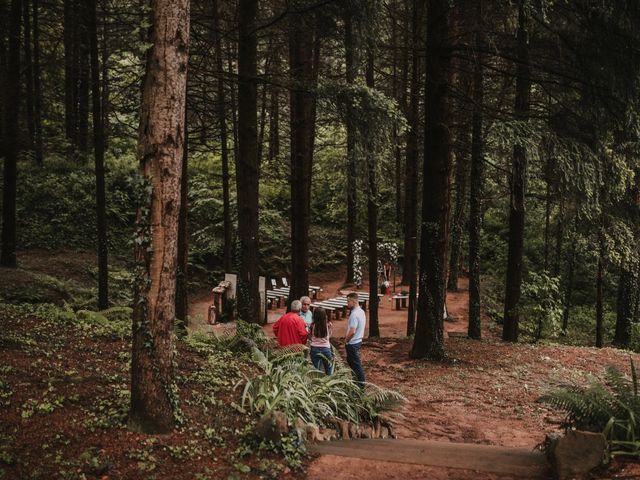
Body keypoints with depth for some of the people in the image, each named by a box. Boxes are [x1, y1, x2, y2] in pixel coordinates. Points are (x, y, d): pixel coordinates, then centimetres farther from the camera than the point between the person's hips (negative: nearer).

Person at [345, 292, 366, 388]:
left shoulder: (354, 314, -24)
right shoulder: (361, 311, 6)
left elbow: (352, 331, -29)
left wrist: (346, 340, -11)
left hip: (352, 343, -10)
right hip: (358, 340, 10)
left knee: (356, 364, 2)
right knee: (350, 360, 24)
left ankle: (361, 384, 11)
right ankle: (357, 378, 34)